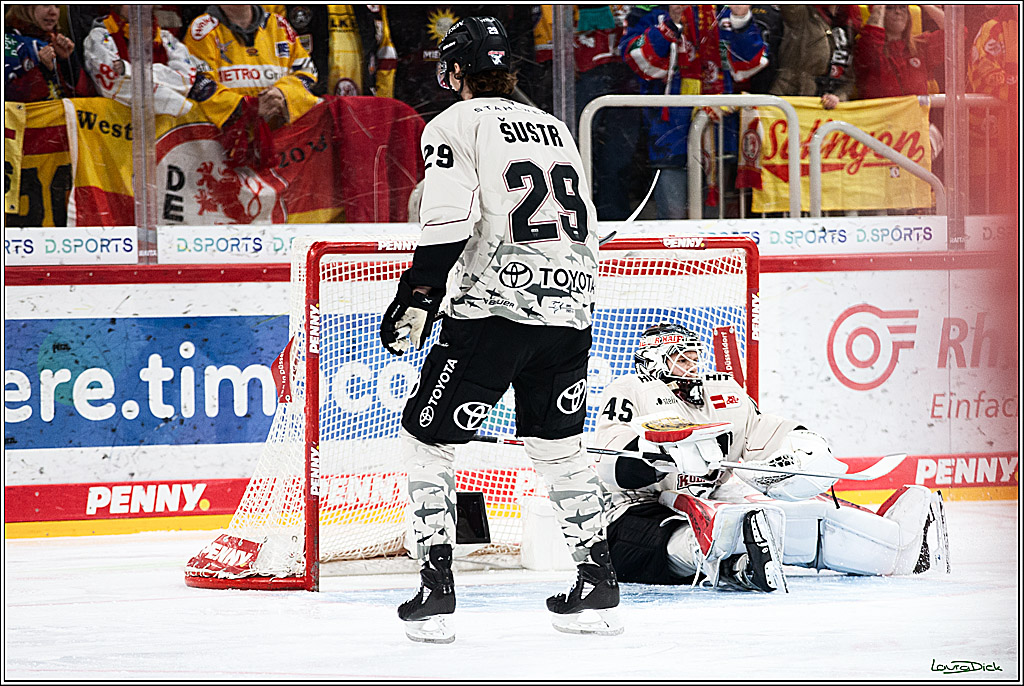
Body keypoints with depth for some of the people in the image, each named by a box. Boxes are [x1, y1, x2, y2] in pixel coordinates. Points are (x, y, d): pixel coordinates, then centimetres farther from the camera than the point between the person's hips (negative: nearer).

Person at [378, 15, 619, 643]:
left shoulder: (454, 126, 0)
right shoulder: (554, 129, 20)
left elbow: (448, 227, -13)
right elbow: (587, 228, 23)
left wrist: (415, 303, -10)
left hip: (494, 307, -6)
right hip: (568, 308, 6)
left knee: (427, 438, 5)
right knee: (560, 445, 19)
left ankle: (436, 591, -4)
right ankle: (598, 589, 15)